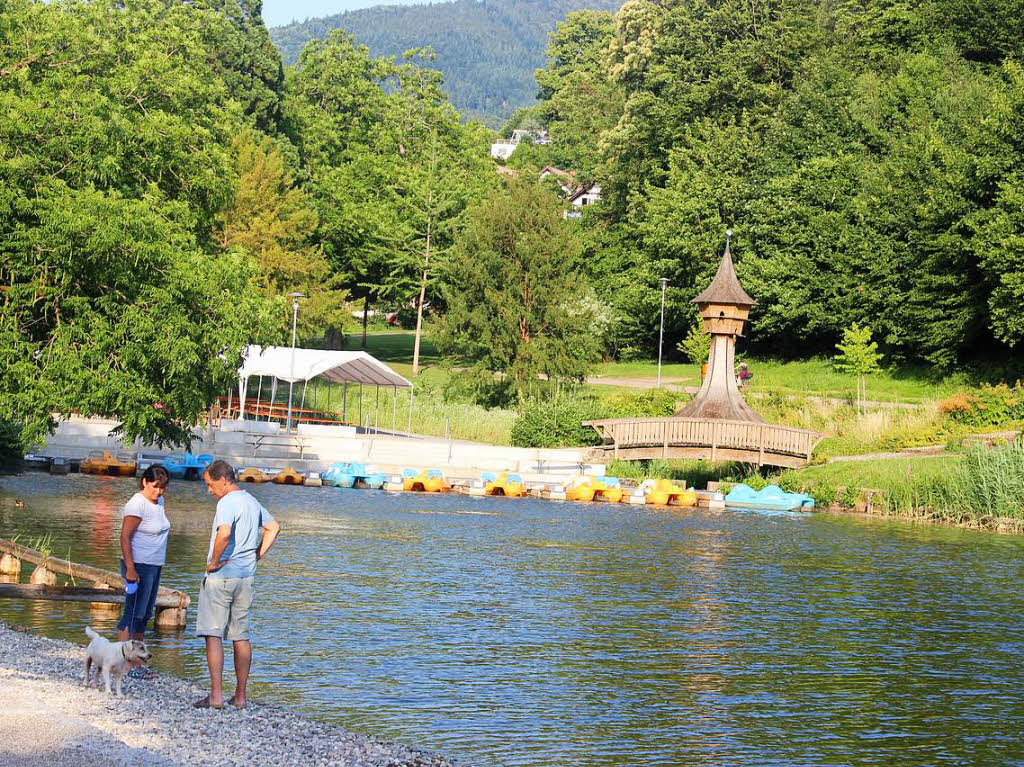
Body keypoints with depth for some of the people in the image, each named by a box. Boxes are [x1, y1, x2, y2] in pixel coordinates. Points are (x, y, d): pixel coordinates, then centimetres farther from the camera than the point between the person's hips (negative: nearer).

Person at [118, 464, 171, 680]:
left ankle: (137, 662, 18)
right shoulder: (137, 504, -16)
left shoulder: (159, 501, 10)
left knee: (144, 615, 12)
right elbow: (125, 537, -19)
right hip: (139, 565, -9)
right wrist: (130, 569, -24)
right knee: (133, 614, -8)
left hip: (154, 565, 9)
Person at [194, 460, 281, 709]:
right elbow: (274, 527, 24)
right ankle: (240, 696, 14)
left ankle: (216, 695, -11)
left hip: (221, 576, -8)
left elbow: (224, 534, -31)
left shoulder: (227, 503, -14)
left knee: (213, 634, -4)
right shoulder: (252, 502, 13)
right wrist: (257, 556, 17)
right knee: (241, 636, 11)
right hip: (246, 577, 8)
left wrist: (214, 562, -17)